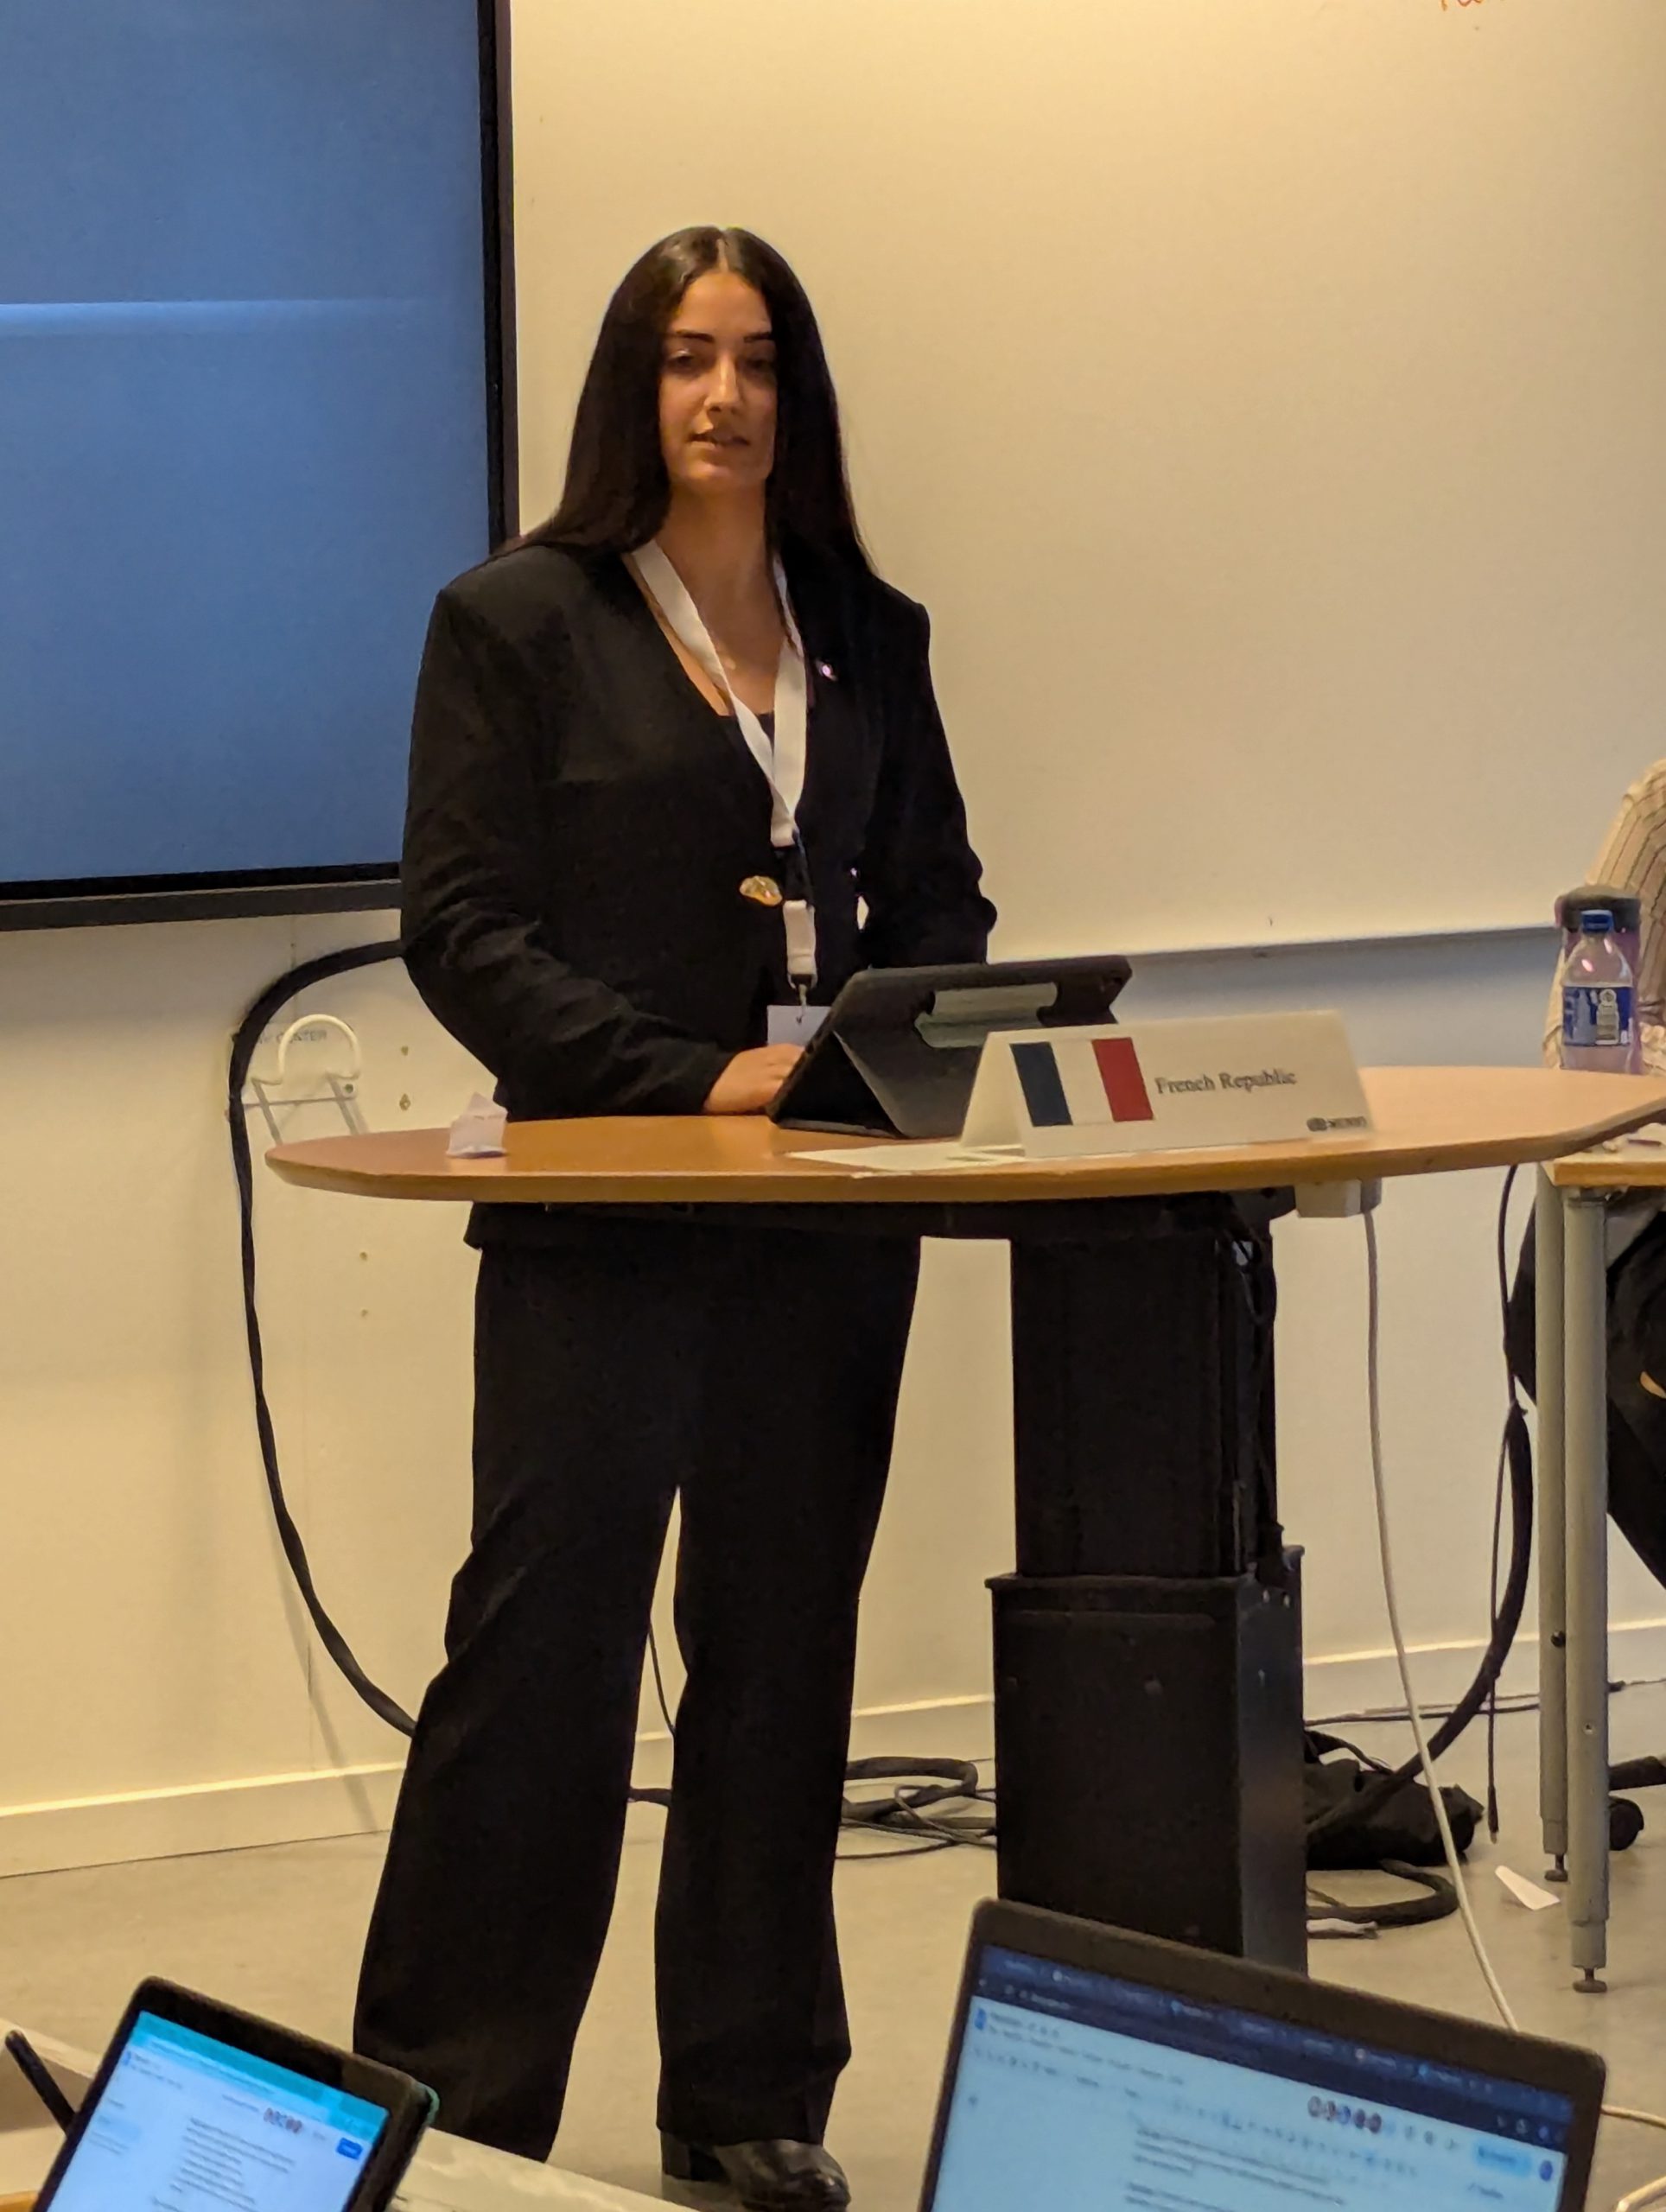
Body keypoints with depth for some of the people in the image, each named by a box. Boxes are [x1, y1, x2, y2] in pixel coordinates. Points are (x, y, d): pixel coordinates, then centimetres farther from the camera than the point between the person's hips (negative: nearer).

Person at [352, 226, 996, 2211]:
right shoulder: (518, 623, -2)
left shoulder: (868, 636, 12)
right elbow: (461, 929, -7)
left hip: (832, 1217, 5)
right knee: (543, 1644, -5)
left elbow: (937, 896, 16)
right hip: (604, 1214, -4)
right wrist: (694, 1078, -17)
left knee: (783, 1652, 10)